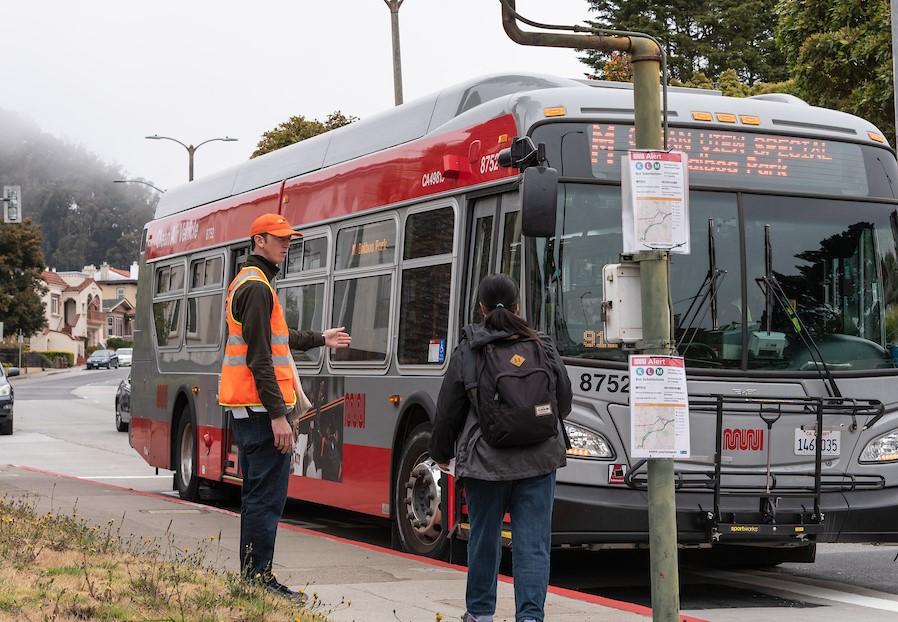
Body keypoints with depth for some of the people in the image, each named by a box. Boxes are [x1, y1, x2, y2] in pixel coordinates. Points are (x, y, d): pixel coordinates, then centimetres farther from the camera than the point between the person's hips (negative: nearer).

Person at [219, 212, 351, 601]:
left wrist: (320, 339, 40)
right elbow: (260, 356, -20)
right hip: (261, 408, -11)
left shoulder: (247, 282, 19)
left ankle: (251, 576, 19)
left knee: (257, 494, 14)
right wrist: (278, 415, -22)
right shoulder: (257, 287, -13)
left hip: (245, 408, 11)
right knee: (268, 497, -8)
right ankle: (259, 579, -6)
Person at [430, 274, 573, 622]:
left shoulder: (467, 352, -2)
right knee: (533, 542, -1)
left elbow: (448, 411, 2)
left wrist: (441, 454, 17)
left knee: (484, 537, 14)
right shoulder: (543, 347, 3)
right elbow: (564, 402, 12)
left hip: (485, 461, -1)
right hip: (538, 460, 1)